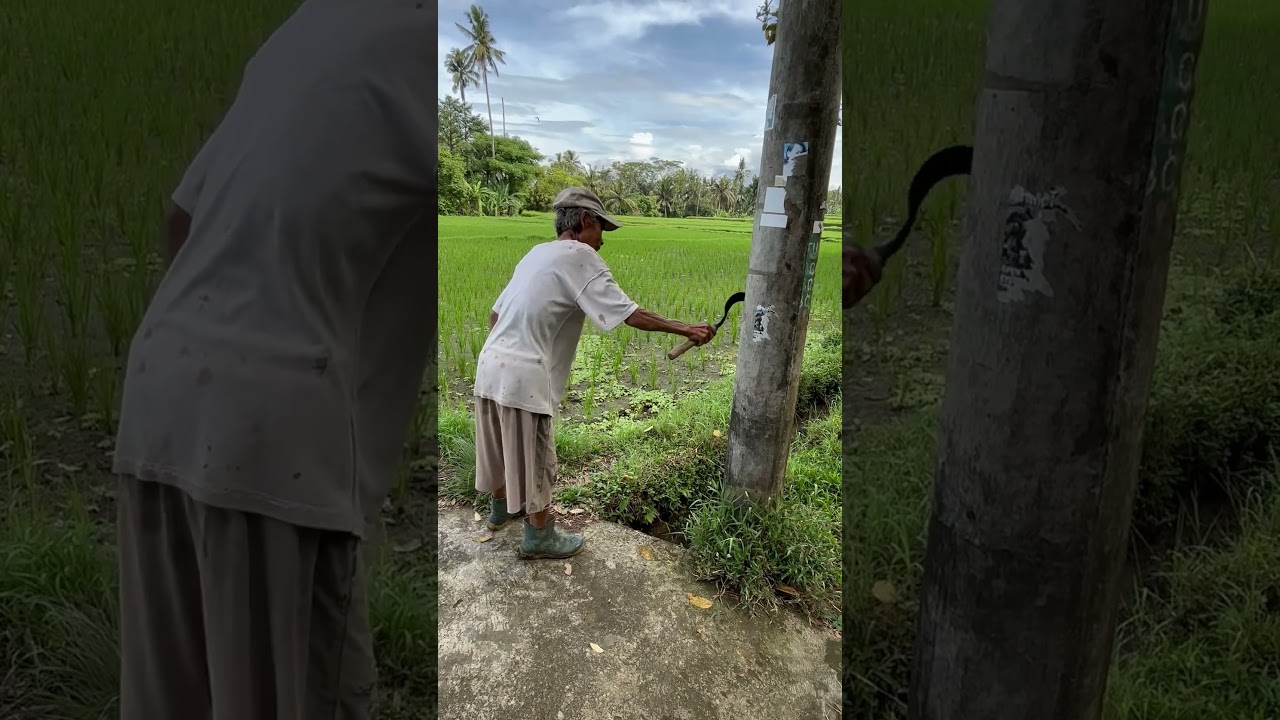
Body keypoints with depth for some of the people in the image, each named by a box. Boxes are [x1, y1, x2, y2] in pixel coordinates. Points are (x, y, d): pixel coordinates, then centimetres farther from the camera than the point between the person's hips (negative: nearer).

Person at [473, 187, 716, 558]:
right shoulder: (579, 256, -9)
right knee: (534, 458, 7)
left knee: (502, 447, 26)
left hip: (491, 364, 9)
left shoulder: (537, 253, 16)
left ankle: (501, 508, 47)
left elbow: (495, 314, 19)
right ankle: (540, 538, 23)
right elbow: (630, 313, -15)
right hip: (524, 376, -8)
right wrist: (685, 329, -9)